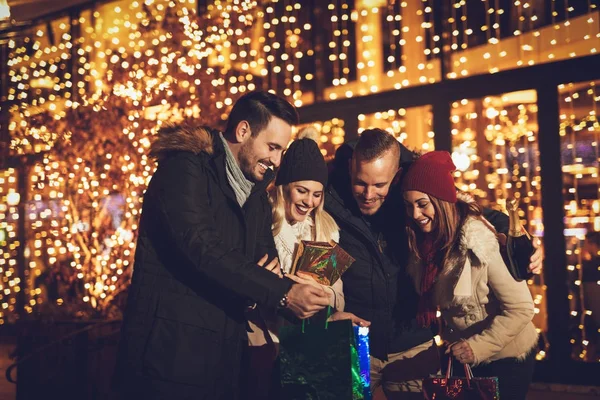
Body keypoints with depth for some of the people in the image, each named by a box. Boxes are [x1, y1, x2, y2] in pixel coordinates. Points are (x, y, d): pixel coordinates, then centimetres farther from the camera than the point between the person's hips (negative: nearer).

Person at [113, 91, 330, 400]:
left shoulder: (255, 191, 15)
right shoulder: (186, 168, -11)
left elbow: (266, 258, 10)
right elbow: (202, 247, -24)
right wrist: (283, 293, -25)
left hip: (223, 354, 8)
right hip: (171, 351, -7)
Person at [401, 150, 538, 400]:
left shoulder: (480, 242, -27)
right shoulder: (424, 241, -8)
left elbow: (520, 309, -23)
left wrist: (479, 346, -24)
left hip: (506, 358, -6)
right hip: (465, 358, 6)